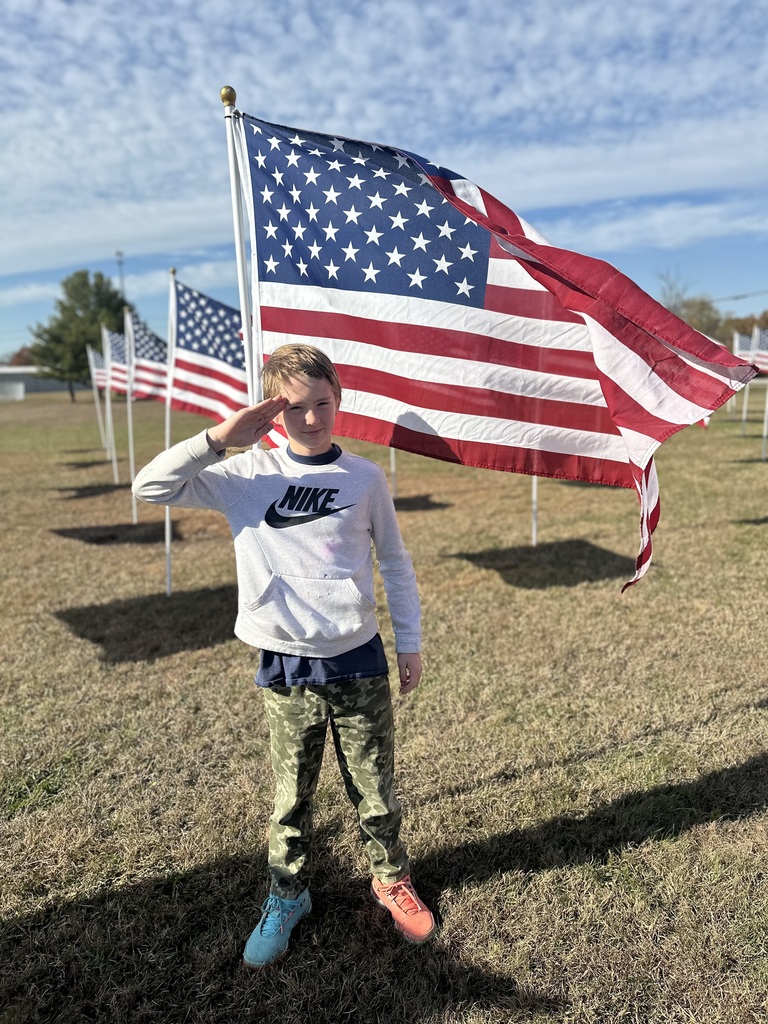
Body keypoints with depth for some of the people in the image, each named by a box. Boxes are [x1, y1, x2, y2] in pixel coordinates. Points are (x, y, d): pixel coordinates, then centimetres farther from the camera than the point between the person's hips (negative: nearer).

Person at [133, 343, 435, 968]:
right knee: (291, 798, 16)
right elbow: (151, 488, -8)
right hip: (286, 669, 0)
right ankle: (287, 899, 39)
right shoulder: (248, 475, -3)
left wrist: (411, 643, 7)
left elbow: (394, 562, 6)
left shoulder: (364, 476, -2)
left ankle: (392, 881, 40)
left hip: (358, 662, 0)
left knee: (375, 789, 15)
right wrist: (219, 438, -18)